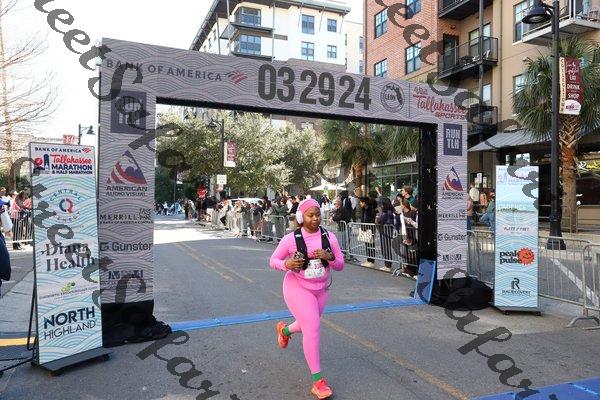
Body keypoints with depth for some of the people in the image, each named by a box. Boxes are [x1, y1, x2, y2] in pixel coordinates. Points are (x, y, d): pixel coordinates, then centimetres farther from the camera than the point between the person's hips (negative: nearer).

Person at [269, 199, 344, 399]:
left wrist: (329, 257, -25)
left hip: (321, 290, 5)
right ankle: (318, 381, -2)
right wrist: (286, 264, -28)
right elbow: (273, 260, -6)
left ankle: (284, 330, 58)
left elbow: (340, 265, -3)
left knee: (310, 325, 23)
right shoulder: (291, 239, -16)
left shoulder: (329, 237, -8)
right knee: (313, 328, -14)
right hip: (298, 287, -5)